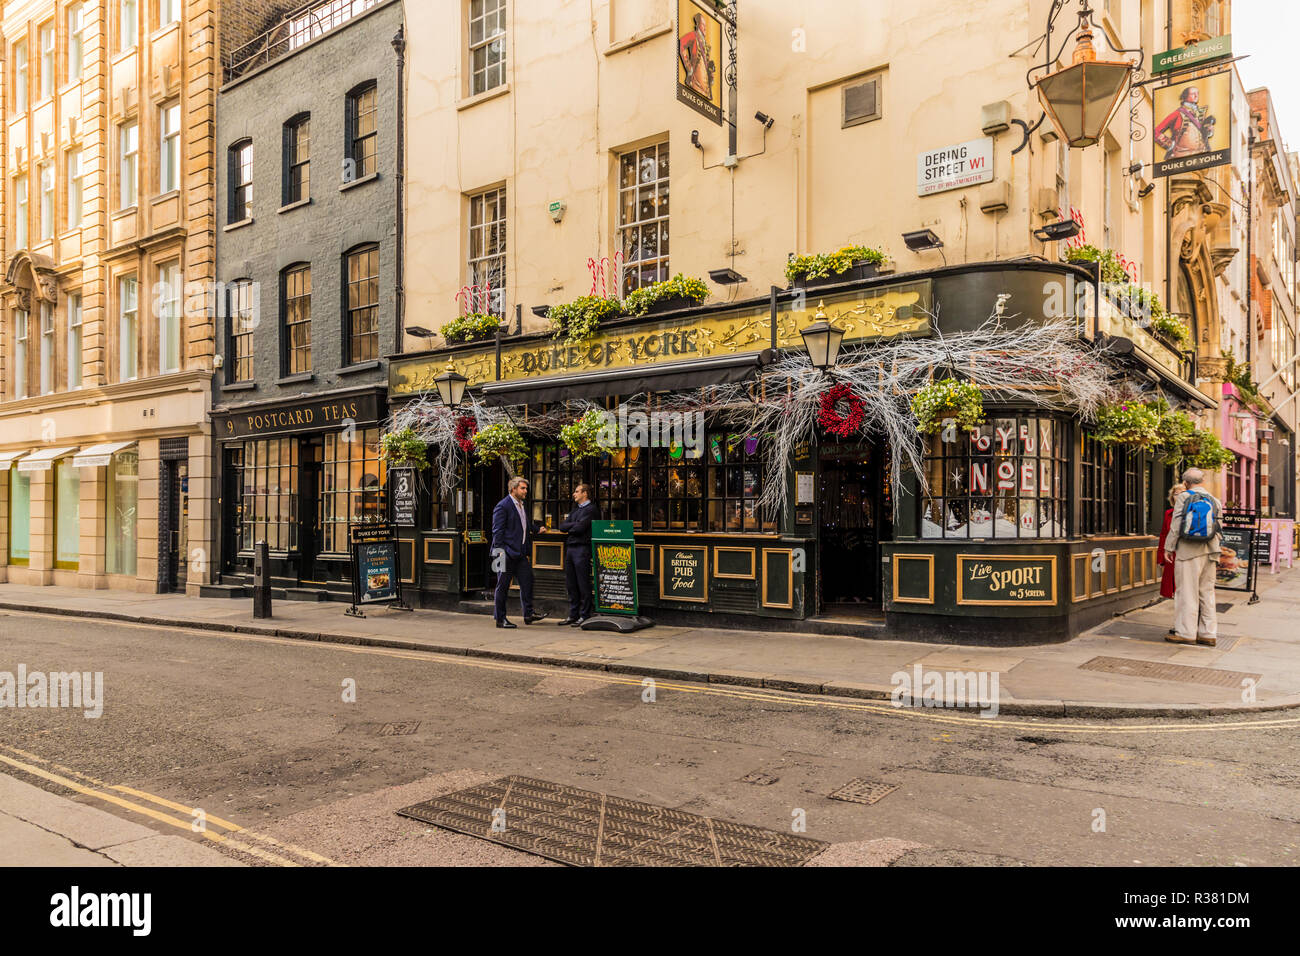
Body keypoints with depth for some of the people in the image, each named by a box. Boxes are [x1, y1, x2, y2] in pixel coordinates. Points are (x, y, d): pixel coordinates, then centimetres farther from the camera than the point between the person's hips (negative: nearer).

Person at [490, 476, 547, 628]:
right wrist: (500, 552, -19)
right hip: (507, 553, -8)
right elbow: (497, 531, -15)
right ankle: (500, 619, 9)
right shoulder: (502, 506, -11)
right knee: (503, 586, 1)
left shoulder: (521, 506, 16)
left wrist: (536, 528, 18)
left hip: (520, 553, 9)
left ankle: (528, 614, 16)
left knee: (527, 581, 7)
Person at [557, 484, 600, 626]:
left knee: (583, 584, -4)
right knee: (571, 584, 10)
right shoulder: (575, 510, 21)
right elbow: (562, 526, 11)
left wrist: (569, 527, 2)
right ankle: (573, 615, 17)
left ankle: (585, 615, 2)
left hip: (582, 548, -8)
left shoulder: (591, 509, -6)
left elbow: (580, 528, -17)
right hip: (570, 548, 8)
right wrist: (574, 525, -5)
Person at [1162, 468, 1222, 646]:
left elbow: (1175, 526, -8)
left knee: (1187, 592, -2)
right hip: (1209, 552, 6)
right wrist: (1216, 555, 19)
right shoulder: (1215, 501, 11)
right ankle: (1209, 634, 15)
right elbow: (1218, 530, 12)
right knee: (1207, 592, 11)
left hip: (1188, 551, -6)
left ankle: (1186, 633, 0)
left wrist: (1168, 548, -2)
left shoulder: (1183, 498, -5)